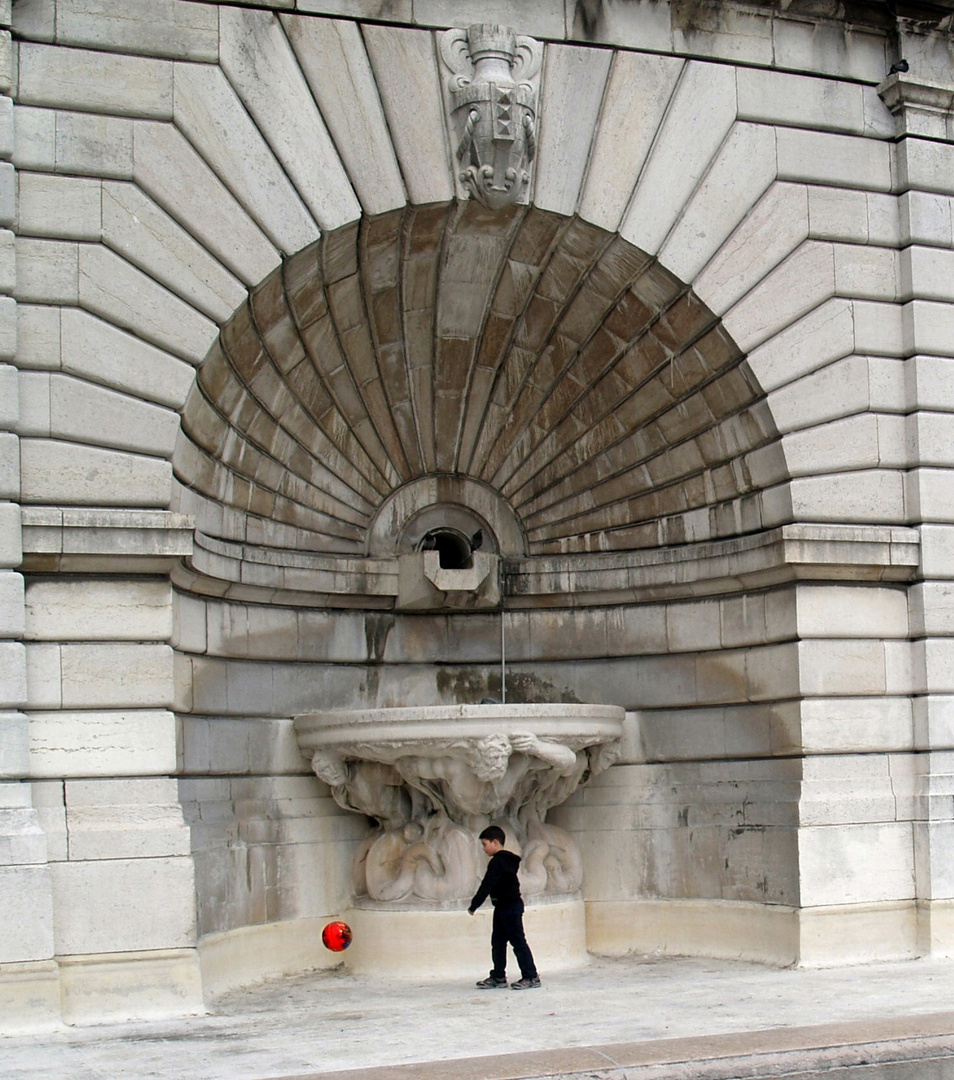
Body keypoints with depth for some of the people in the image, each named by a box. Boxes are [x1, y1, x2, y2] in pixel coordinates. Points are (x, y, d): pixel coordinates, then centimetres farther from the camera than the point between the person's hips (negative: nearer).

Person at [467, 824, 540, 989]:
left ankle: (531, 977, 0)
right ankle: (498, 977, 18)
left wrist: (474, 905, -19)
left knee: (518, 942, -5)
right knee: (497, 942, 13)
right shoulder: (507, 860, 13)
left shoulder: (498, 862, -18)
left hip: (510, 907, -10)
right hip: (503, 907, 10)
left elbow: (487, 885, -22)